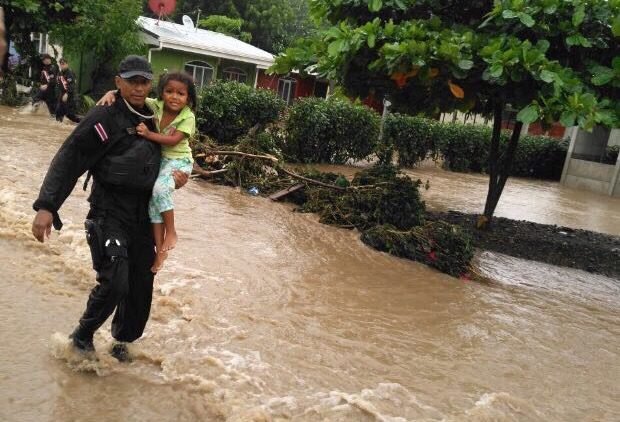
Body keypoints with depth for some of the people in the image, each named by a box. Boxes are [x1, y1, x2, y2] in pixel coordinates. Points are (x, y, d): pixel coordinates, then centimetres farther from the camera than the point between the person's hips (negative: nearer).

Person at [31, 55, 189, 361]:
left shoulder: (151, 120, 9)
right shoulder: (105, 117, -11)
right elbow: (67, 160, -16)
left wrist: (175, 179, 2)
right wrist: (46, 206, -25)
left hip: (143, 213, 7)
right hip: (109, 211, -6)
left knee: (141, 285, 10)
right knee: (114, 282, -15)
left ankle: (122, 342, 31)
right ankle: (82, 337, 12)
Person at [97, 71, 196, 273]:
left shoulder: (187, 117, -14)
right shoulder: (155, 105, -5)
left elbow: (173, 140, -23)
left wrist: (148, 134, -28)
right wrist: (111, 93, -21)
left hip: (178, 160, -5)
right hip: (158, 159, 5)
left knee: (160, 188, -30)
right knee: (153, 202, -1)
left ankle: (171, 232, -12)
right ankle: (160, 249, 7)